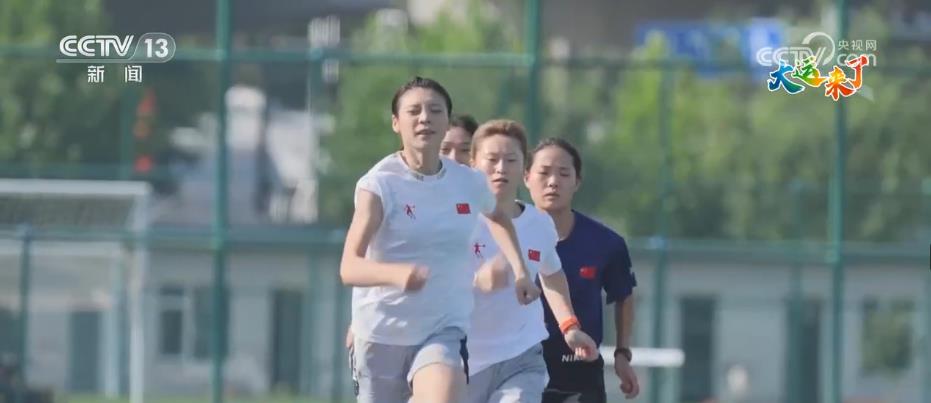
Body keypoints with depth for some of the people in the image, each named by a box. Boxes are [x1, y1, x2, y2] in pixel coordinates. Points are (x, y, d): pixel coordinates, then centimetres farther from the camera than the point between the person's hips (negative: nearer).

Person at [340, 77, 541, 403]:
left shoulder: (469, 183, -1)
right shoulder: (379, 184, -13)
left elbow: (498, 217, 27)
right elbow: (349, 268, -25)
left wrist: (520, 271, 13)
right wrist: (397, 274, -44)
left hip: (444, 330, 1)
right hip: (381, 334, -1)